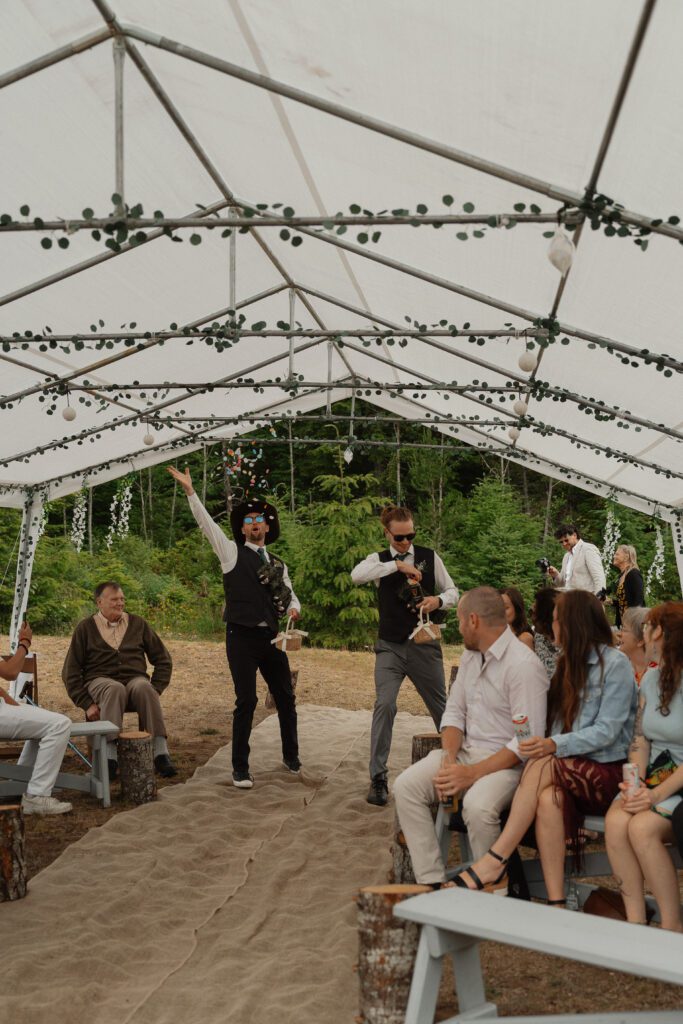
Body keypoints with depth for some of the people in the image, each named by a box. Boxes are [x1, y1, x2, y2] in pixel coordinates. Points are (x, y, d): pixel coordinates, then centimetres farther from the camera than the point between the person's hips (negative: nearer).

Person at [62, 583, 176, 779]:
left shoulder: (138, 623, 14)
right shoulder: (85, 628, 8)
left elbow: (163, 660, 17)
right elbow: (70, 671, 6)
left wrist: (155, 690, 1)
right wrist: (86, 704, -5)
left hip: (135, 679, 2)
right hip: (99, 680, -1)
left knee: (144, 687, -35)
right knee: (114, 689, -38)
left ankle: (161, 754, -40)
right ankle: (110, 757, -45)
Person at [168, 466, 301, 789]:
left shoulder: (278, 564, 16)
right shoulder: (232, 552, 3)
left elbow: (290, 596, 18)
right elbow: (206, 523, -7)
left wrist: (293, 608, -6)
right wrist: (190, 491, -17)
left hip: (271, 637, 5)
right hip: (242, 637, -5)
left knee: (285, 697, 10)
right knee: (246, 701, -6)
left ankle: (291, 758, 28)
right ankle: (240, 768, 5)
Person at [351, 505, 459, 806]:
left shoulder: (429, 557, 3)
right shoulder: (380, 560, 1)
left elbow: (452, 592, 9)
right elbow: (356, 575, -21)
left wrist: (439, 600, -14)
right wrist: (397, 565, -26)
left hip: (425, 646, 1)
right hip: (390, 646, -1)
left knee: (441, 707, 11)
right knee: (384, 705, -17)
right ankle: (378, 777, -8)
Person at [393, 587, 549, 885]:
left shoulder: (524, 665, -17)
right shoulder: (470, 655, 11)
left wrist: (473, 773, -22)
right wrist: (449, 757, -6)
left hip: (508, 760, -8)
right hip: (466, 750, 8)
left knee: (477, 806, -36)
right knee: (405, 786, -12)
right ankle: (431, 882, -10)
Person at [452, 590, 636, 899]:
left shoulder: (615, 664, -5)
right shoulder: (569, 663, 20)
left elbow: (607, 731, -15)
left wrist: (555, 745, -28)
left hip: (605, 772, -5)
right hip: (568, 770, 5)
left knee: (542, 765, -33)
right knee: (549, 798, -31)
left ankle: (496, 860, -31)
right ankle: (555, 902, -35)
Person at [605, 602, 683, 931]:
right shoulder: (651, 679, 11)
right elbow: (639, 740, 7)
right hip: (654, 775, 5)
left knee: (642, 827, -30)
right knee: (615, 822, -24)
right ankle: (635, 922, -17)